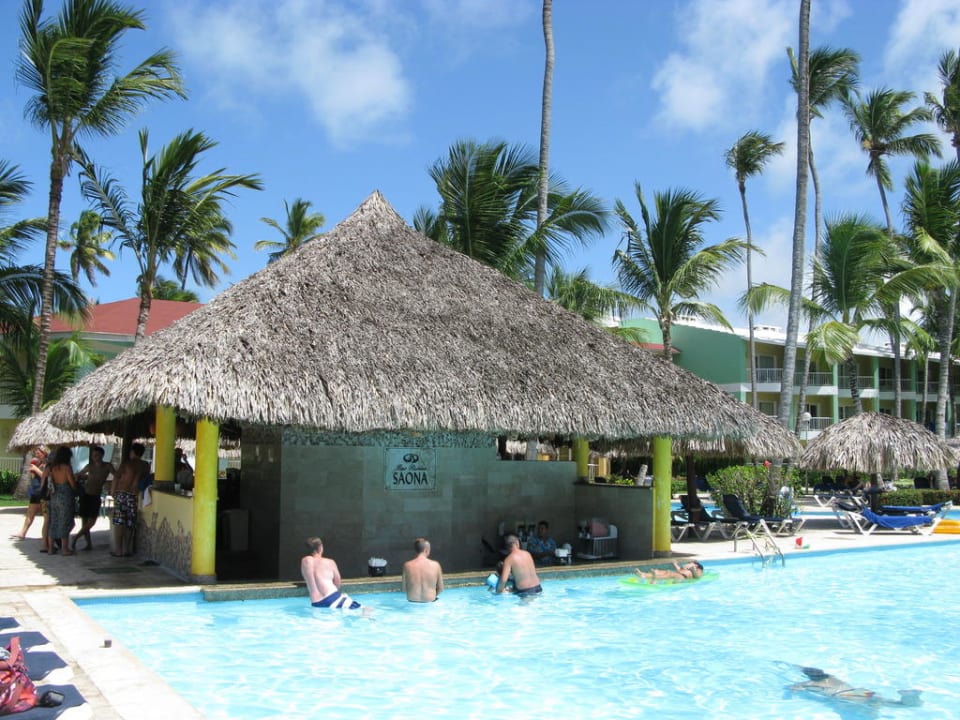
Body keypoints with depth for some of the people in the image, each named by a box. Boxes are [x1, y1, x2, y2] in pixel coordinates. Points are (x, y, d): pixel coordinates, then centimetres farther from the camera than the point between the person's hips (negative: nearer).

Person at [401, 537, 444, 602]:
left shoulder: (407, 565, -10)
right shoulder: (435, 565, -10)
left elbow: (403, 588, -2)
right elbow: (440, 589, -1)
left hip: (412, 602, 1)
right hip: (430, 601, -1)